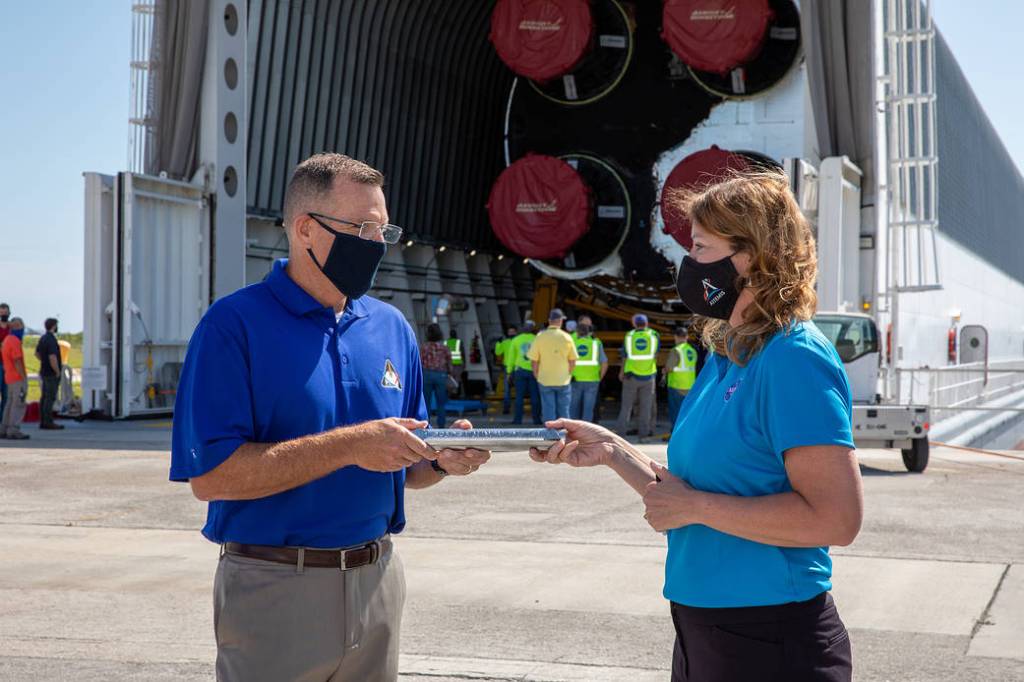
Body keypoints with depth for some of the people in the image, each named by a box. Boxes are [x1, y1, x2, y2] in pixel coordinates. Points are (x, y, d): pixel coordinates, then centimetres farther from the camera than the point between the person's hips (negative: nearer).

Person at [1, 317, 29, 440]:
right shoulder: (15, 341, -16)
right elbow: (17, 362, -20)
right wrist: (24, 378, -19)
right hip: (18, 378, -10)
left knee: (10, 404, 12)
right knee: (19, 405, -7)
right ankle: (14, 431, -9)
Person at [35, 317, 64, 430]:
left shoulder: (43, 338, 10)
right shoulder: (51, 340, -21)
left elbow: (37, 353, 23)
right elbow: (52, 358, -28)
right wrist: (57, 372, -17)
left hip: (45, 372, 10)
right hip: (52, 374, -10)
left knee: (45, 397, 10)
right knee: (50, 398, -6)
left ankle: (43, 422, 13)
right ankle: (48, 422, -5)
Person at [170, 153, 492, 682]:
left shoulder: (392, 328, 8)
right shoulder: (234, 324, -11)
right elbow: (210, 475, -20)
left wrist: (441, 459, -8)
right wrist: (349, 445, -23)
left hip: (377, 580, 6)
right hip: (274, 589, -5)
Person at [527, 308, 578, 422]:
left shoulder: (540, 337, -6)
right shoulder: (567, 337, -5)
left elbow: (533, 361, -5)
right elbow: (572, 361, -3)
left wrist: (537, 376, 9)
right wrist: (568, 375, 12)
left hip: (545, 381, 0)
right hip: (563, 381, 0)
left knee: (548, 410, 5)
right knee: (563, 410, 10)